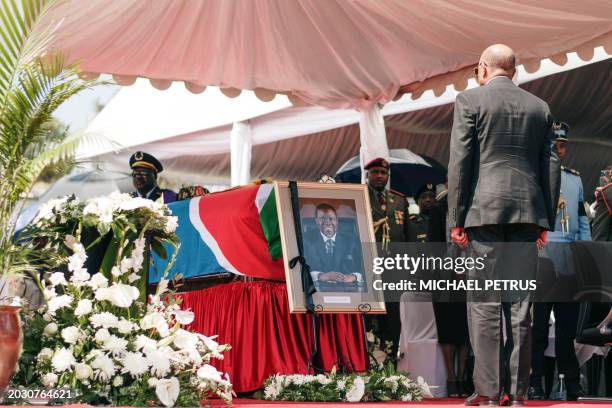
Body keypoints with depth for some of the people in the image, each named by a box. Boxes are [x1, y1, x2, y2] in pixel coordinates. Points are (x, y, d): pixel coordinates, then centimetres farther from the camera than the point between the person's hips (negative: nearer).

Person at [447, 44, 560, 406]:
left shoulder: (470, 101, 1)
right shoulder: (540, 107, 13)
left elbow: (460, 161, -5)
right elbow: (551, 166, 10)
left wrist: (456, 219, -3)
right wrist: (546, 221, 13)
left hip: (485, 211, -4)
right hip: (527, 212, 4)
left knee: (484, 303, -2)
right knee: (521, 304, 6)